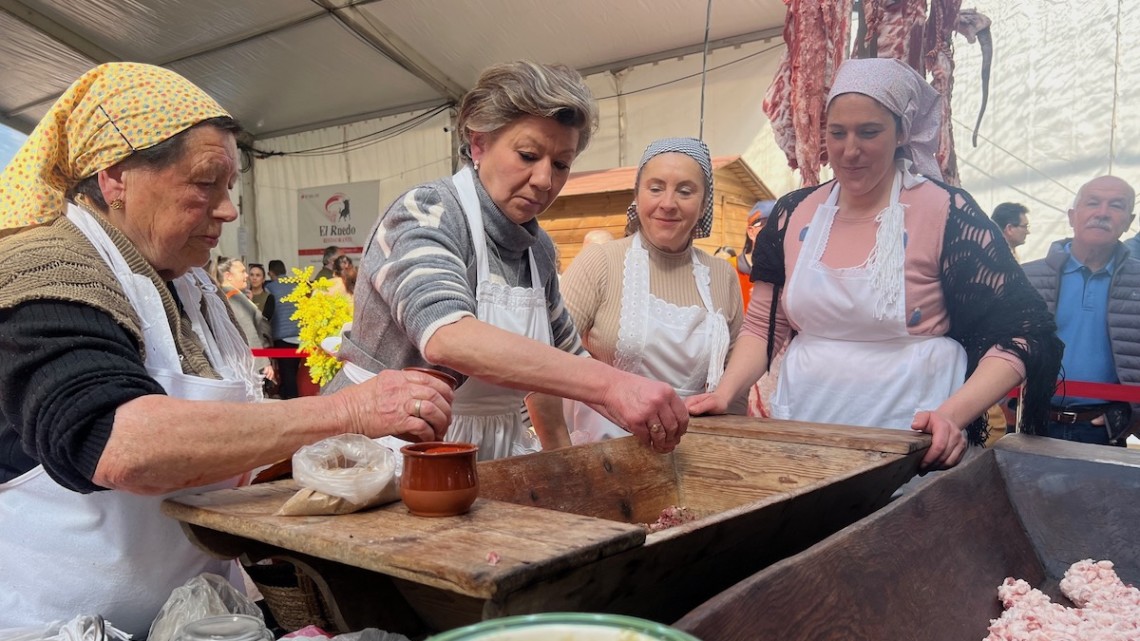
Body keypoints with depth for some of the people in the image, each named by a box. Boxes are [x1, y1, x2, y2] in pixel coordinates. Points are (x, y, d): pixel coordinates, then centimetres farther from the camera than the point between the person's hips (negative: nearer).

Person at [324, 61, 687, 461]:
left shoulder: (538, 248, 6)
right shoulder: (426, 214, -15)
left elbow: (565, 354, 17)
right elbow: (446, 337, -33)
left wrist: (651, 416, 3)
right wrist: (609, 382, -40)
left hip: (491, 451, 6)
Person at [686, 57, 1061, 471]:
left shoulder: (945, 212, -7)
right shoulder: (793, 215, 5)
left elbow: (1021, 332, -8)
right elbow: (763, 325, 10)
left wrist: (953, 414, -22)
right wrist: (724, 392, -6)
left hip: (909, 440, -3)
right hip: (801, 436, 4)